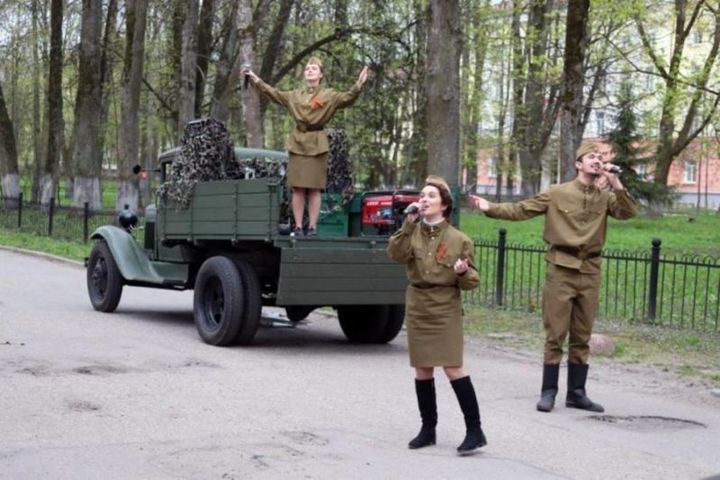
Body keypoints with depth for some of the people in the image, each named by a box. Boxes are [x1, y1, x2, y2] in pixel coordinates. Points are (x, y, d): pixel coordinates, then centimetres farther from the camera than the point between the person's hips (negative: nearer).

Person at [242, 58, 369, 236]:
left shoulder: (329, 95, 3)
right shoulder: (295, 95, 13)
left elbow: (346, 98, -10)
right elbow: (274, 93, 14)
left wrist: (358, 86, -28)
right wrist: (255, 79, 10)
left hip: (317, 145, -3)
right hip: (297, 143, 3)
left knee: (314, 189, -2)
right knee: (297, 188, 1)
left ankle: (312, 226, 2)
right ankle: (298, 226, 3)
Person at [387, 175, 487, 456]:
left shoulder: (459, 240, -4)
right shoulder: (412, 233, 4)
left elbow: (472, 282, 0)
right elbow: (396, 255, -15)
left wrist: (464, 272, -22)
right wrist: (408, 224, -20)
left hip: (446, 308, -4)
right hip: (416, 306, 4)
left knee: (453, 368, -10)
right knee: (422, 370, 9)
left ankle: (474, 430, -4)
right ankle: (428, 429, 20)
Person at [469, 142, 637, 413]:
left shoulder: (605, 197, 8)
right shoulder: (557, 193, -1)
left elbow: (628, 212, -7)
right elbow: (521, 210, -2)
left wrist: (615, 182, -13)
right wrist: (491, 208, -13)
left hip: (590, 272, 3)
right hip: (561, 269, -3)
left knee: (582, 337, 10)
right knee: (555, 335, 0)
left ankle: (577, 393, 18)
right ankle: (548, 391, 9)